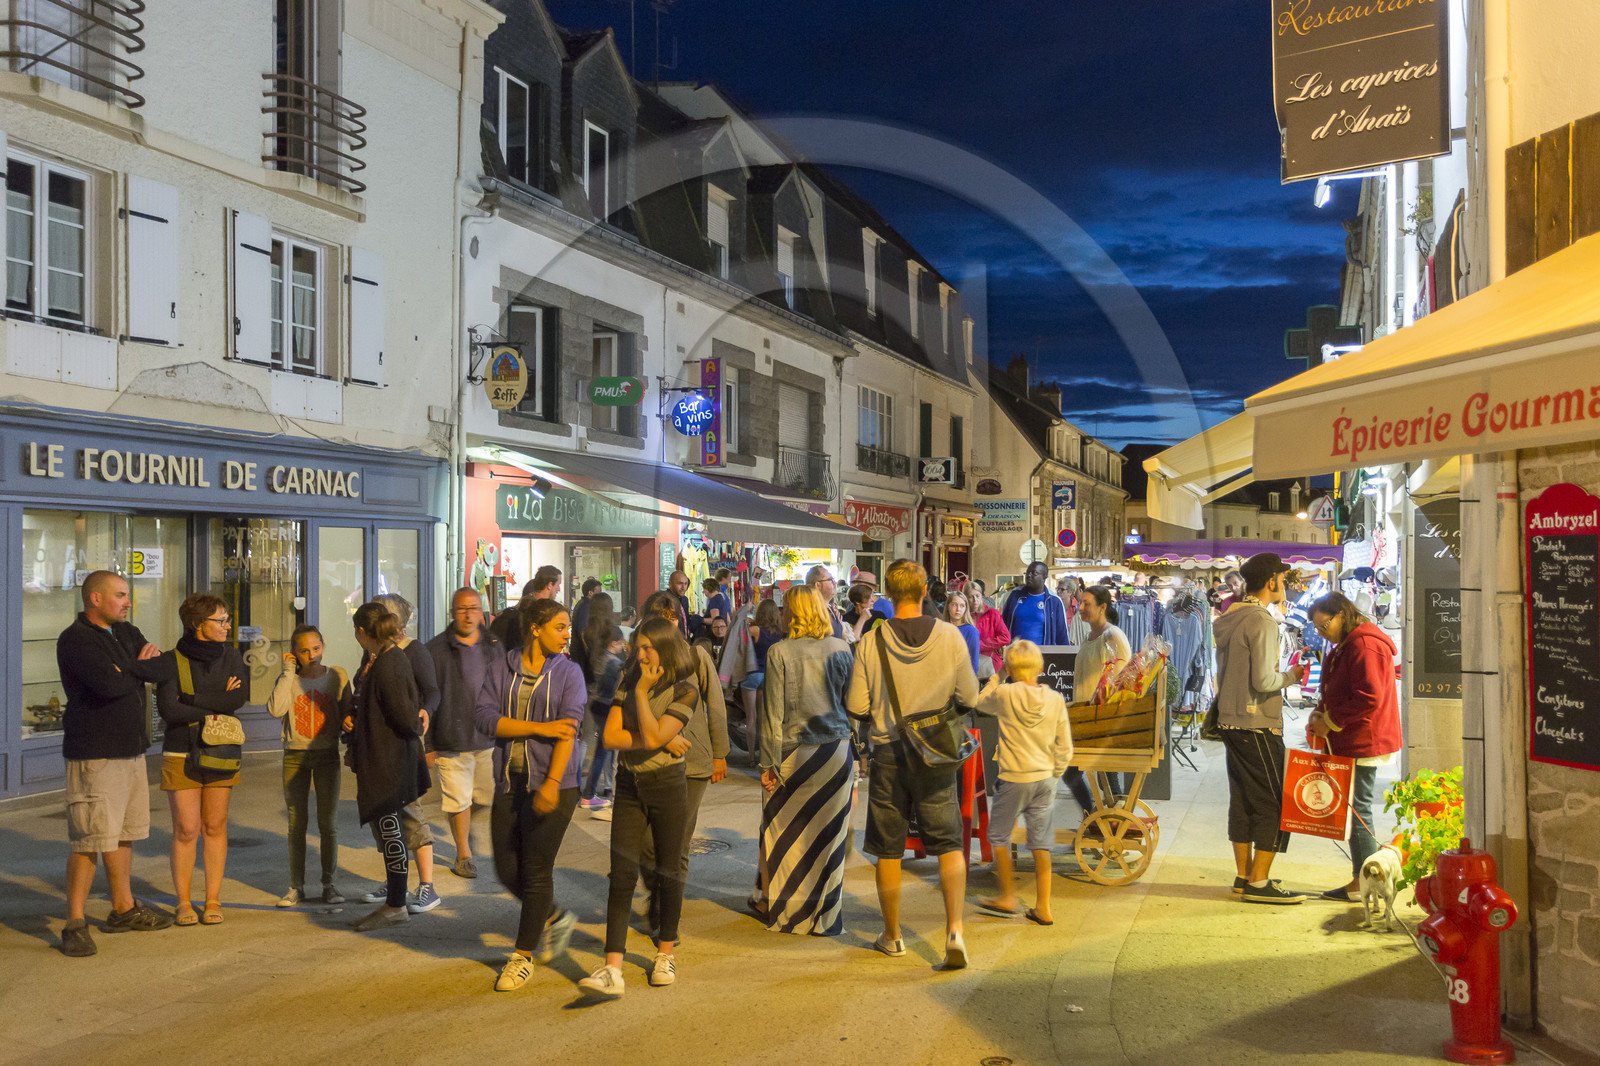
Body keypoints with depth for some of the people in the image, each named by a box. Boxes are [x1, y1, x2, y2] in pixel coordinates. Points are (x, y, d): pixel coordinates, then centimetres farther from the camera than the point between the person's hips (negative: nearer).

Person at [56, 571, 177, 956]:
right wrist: (142, 671, -7)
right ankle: (75, 924, 1)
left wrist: (134, 667, -14)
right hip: (95, 754, -8)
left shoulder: (128, 633, 13)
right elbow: (108, 684, -26)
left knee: (124, 833, 17)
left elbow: (170, 669, 4)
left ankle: (124, 909, 29)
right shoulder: (75, 639, -12)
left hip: (131, 749, 8)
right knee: (90, 840, -8)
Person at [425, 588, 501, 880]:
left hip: (490, 738, 3)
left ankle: (465, 823, 43)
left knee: (487, 796, 12)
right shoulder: (435, 650, -5)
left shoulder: (495, 645, 7)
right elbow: (426, 699, -4)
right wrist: (427, 743, -9)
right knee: (459, 801, 4)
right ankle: (463, 854, 22)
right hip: (453, 741, -3)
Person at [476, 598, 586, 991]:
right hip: (509, 783, 3)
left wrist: (552, 783, -22)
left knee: (536, 871, -1)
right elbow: (484, 717, -9)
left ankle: (522, 957, 15)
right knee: (507, 870, 8)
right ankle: (556, 919, 35)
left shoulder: (568, 672, -1)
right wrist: (540, 728, -16)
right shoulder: (501, 667, 4)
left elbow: (568, 731, -11)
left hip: (553, 785, -3)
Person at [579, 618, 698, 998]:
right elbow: (610, 736, -5)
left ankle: (665, 954, 27)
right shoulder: (628, 682, 5)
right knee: (622, 874, -5)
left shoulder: (684, 692, -8)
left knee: (668, 871, 8)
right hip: (629, 787, 3)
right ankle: (612, 970, -10)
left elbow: (652, 737, -20)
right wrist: (661, 741, -13)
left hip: (667, 786, -3)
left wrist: (642, 692, -15)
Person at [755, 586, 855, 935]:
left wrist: (768, 763, -4)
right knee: (827, 833, 10)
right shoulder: (841, 649, 0)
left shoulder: (780, 653, -10)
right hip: (837, 751, 3)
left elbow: (773, 712, -9)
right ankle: (825, 914, 18)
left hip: (794, 753, -3)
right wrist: (855, 756, 12)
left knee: (787, 834, 11)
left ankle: (783, 906, 23)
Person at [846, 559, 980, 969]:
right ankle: (954, 928, -5)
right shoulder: (949, 636, -8)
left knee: (888, 850, 12)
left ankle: (892, 936, 24)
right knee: (949, 844, 10)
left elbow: (856, 708, -8)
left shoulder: (872, 641, -11)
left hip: (888, 752, 0)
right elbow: (969, 697, -1)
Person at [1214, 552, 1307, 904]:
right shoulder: (1262, 621, -16)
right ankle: (1258, 882, -1)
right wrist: (1292, 676, -4)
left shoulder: (1229, 620, 12)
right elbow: (1263, 681, -21)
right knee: (1274, 805, -2)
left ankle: (1244, 875, 20)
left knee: (1243, 801, 14)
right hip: (1258, 726, -9)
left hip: (1230, 721, 9)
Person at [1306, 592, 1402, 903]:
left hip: (1363, 744, -11)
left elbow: (1369, 697, -24)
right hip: (1351, 744, 11)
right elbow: (1335, 691, 26)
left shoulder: (1364, 646, -17)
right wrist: (1320, 713, 7)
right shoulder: (1345, 646, 18)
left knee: (1358, 809, -5)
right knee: (1355, 809, 12)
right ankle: (1361, 880, 18)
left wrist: (1331, 722, -15)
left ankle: (1363, 885, 1)